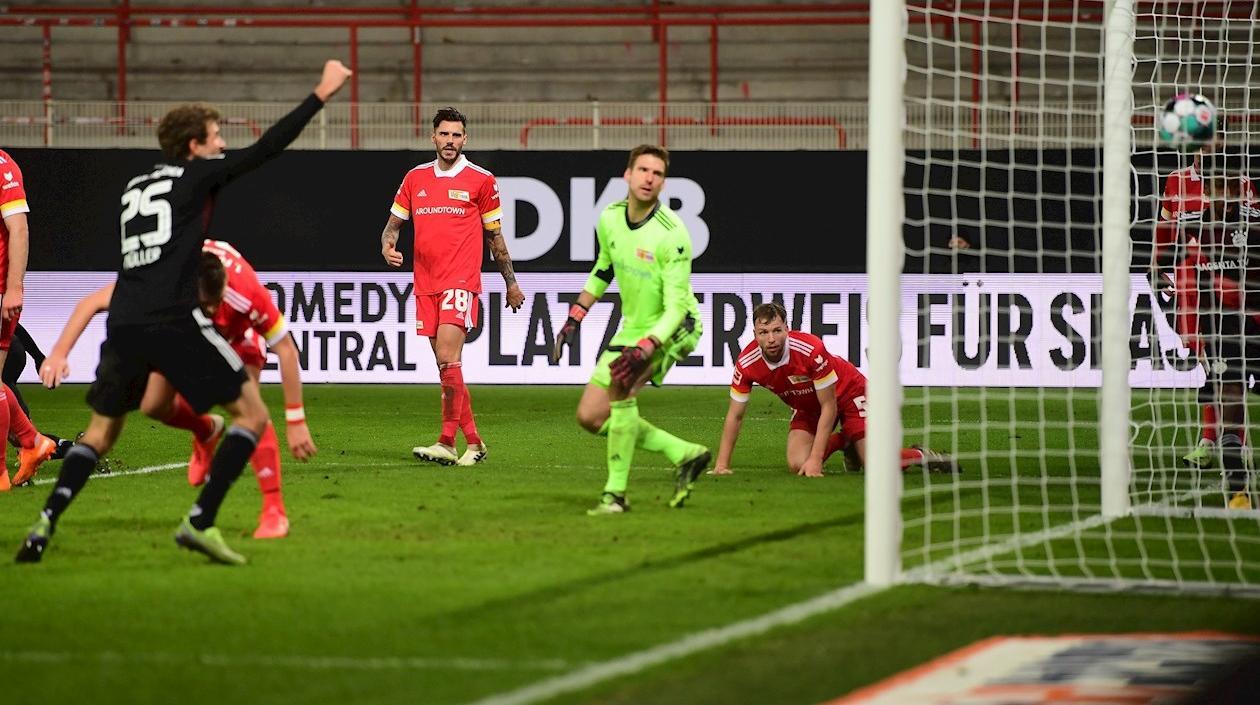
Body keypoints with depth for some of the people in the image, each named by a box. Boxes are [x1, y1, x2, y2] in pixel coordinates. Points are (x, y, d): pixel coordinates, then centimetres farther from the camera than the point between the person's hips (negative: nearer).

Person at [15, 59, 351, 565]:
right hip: (174, 320, -6)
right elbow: (267, 147, 3)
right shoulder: (197, 175, 5)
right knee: (252, 413, 3)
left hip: (124, 323, 6)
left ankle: (45, 523, 1)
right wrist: (322, 94, 8)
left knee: (102, 430, 20)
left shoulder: (133, 188, 22)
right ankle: (200, 521, -8)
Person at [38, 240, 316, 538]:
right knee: (154, 406, -6)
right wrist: (59, 353, -42)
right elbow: (92, 302, -31)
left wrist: (296, 421, -31)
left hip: (238, 331, -3)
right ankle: (207, 431, 31)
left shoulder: (246, 292, -44)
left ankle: (274, 510, -16)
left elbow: (286, 349, -31)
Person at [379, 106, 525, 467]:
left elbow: (495, 237, 10)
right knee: (447, 367, 7)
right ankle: (473, 441, 15)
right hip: (425, 284, 5)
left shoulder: (481, 180, 2)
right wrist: (387, 246, -4)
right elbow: (394, 222, 19)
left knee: (448, 359, -18)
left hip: (460, 282, -5)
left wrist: (511, 282, 14)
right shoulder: (415, 178, 12)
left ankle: (447, 442, -17)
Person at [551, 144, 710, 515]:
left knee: (619, 386, -30)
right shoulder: (610, 218, -4)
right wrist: (574, 319, 10)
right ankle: (684, 454, 12)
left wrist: (644, 350, -38)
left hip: (671, 330, -8)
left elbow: (676, 307, -26)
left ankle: (615, 492, -20)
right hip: (632, 328, 8)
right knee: (590, 417, 4)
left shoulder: (672, 234, -24)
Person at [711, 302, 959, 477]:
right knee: (797, 465, -15)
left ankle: (921, 455, 16)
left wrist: (816, 459, -31)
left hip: (848, 392, -5)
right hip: (807, 407, 5)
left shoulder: (811, 349, -37)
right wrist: (722, 464, -13)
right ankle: (843, 443, 16)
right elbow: (735, 415, -10)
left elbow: (829, 407, -28)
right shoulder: (746, 363, -24)